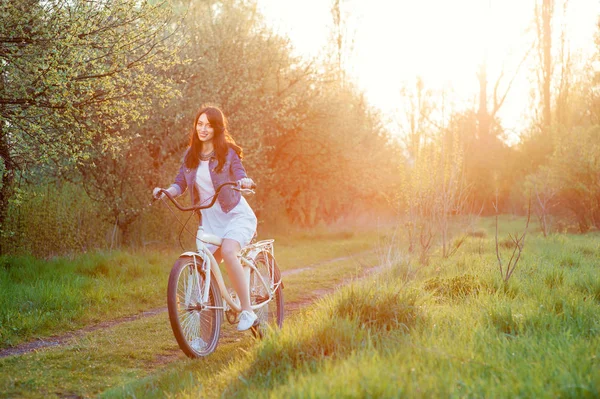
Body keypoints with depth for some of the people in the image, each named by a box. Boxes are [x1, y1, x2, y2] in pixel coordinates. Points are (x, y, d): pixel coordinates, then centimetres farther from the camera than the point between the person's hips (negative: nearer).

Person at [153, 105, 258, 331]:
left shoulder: (228, 152, -5)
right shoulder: (191, 155, 6)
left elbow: (239, 177, -10)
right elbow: (180, 184, 6)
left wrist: (245, 182, -34)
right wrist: (165, 191, -15)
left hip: (236, 215, -5)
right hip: (209, 219, 5)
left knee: (228, 251, -30)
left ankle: (247, 310, -25)